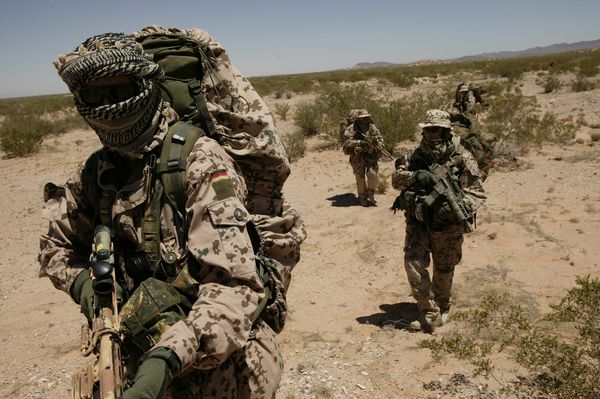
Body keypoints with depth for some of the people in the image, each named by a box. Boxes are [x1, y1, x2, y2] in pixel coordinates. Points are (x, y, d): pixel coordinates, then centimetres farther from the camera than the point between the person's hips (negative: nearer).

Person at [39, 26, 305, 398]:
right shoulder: (96, 173, 0)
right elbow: (57, 245, 16)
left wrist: (170, 355, -37)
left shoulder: (200, 160, -20)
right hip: (146, 360, 6)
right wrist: (82, 281, -4)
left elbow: (236, 284, -27)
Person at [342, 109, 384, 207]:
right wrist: (359, 142, -27)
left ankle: (370, 195, 10)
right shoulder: (352, 128, -9)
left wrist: (377, 150, -10)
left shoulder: (372, 127, 2)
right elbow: (347, 141, -20)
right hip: (357, 156, -2)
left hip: (370, 155, 2)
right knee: (360, 178, 3)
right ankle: (362, 198, 20)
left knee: (373, 174, -12)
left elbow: (380, 139, 7)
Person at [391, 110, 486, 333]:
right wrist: (414, 176, -19)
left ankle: (441, 310, 38)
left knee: (444, 271, 13)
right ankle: (429, 314, -1)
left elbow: (477, 194, -10)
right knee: (413, 262, -13)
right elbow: (396, 179, 2)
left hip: (447, 225, -2)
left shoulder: (463, 158, -10)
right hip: (418, 221, 2)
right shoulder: (418, 155, 2)